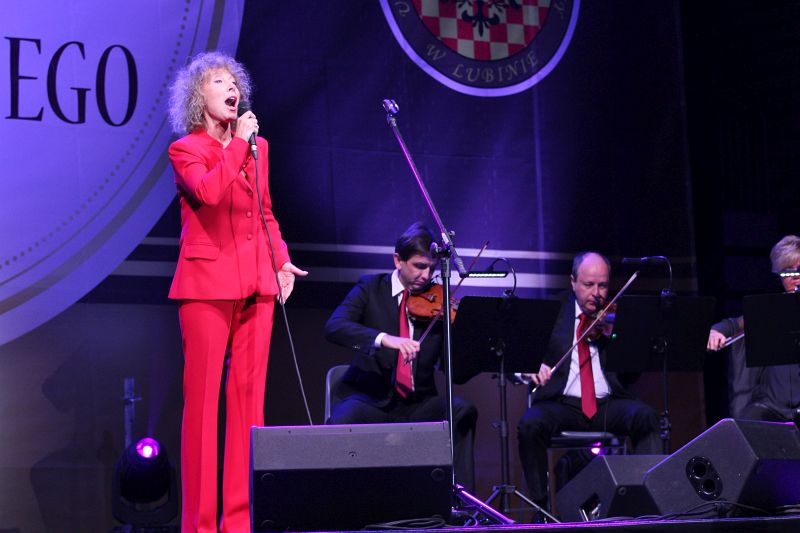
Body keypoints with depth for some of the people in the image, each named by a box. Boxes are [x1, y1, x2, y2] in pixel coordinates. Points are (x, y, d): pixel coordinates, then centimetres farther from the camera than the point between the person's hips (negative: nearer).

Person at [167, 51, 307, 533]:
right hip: (208, 283, -5)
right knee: (203, 398, -5)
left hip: (256, 284, 6)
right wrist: (238, 143, -13)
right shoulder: (186, 150, 0)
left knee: (249, 397, 3)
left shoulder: (256, 147, 16)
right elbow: (209, 191, -21)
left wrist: (281, 259, 11)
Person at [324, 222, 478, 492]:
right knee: (342, 421, -33)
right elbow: (333, 327, -16)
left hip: (417, 404, 2)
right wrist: (384, 338, -32)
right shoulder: (371, 289, 3)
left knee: (462, 410, -25)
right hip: (369, 397, -2)